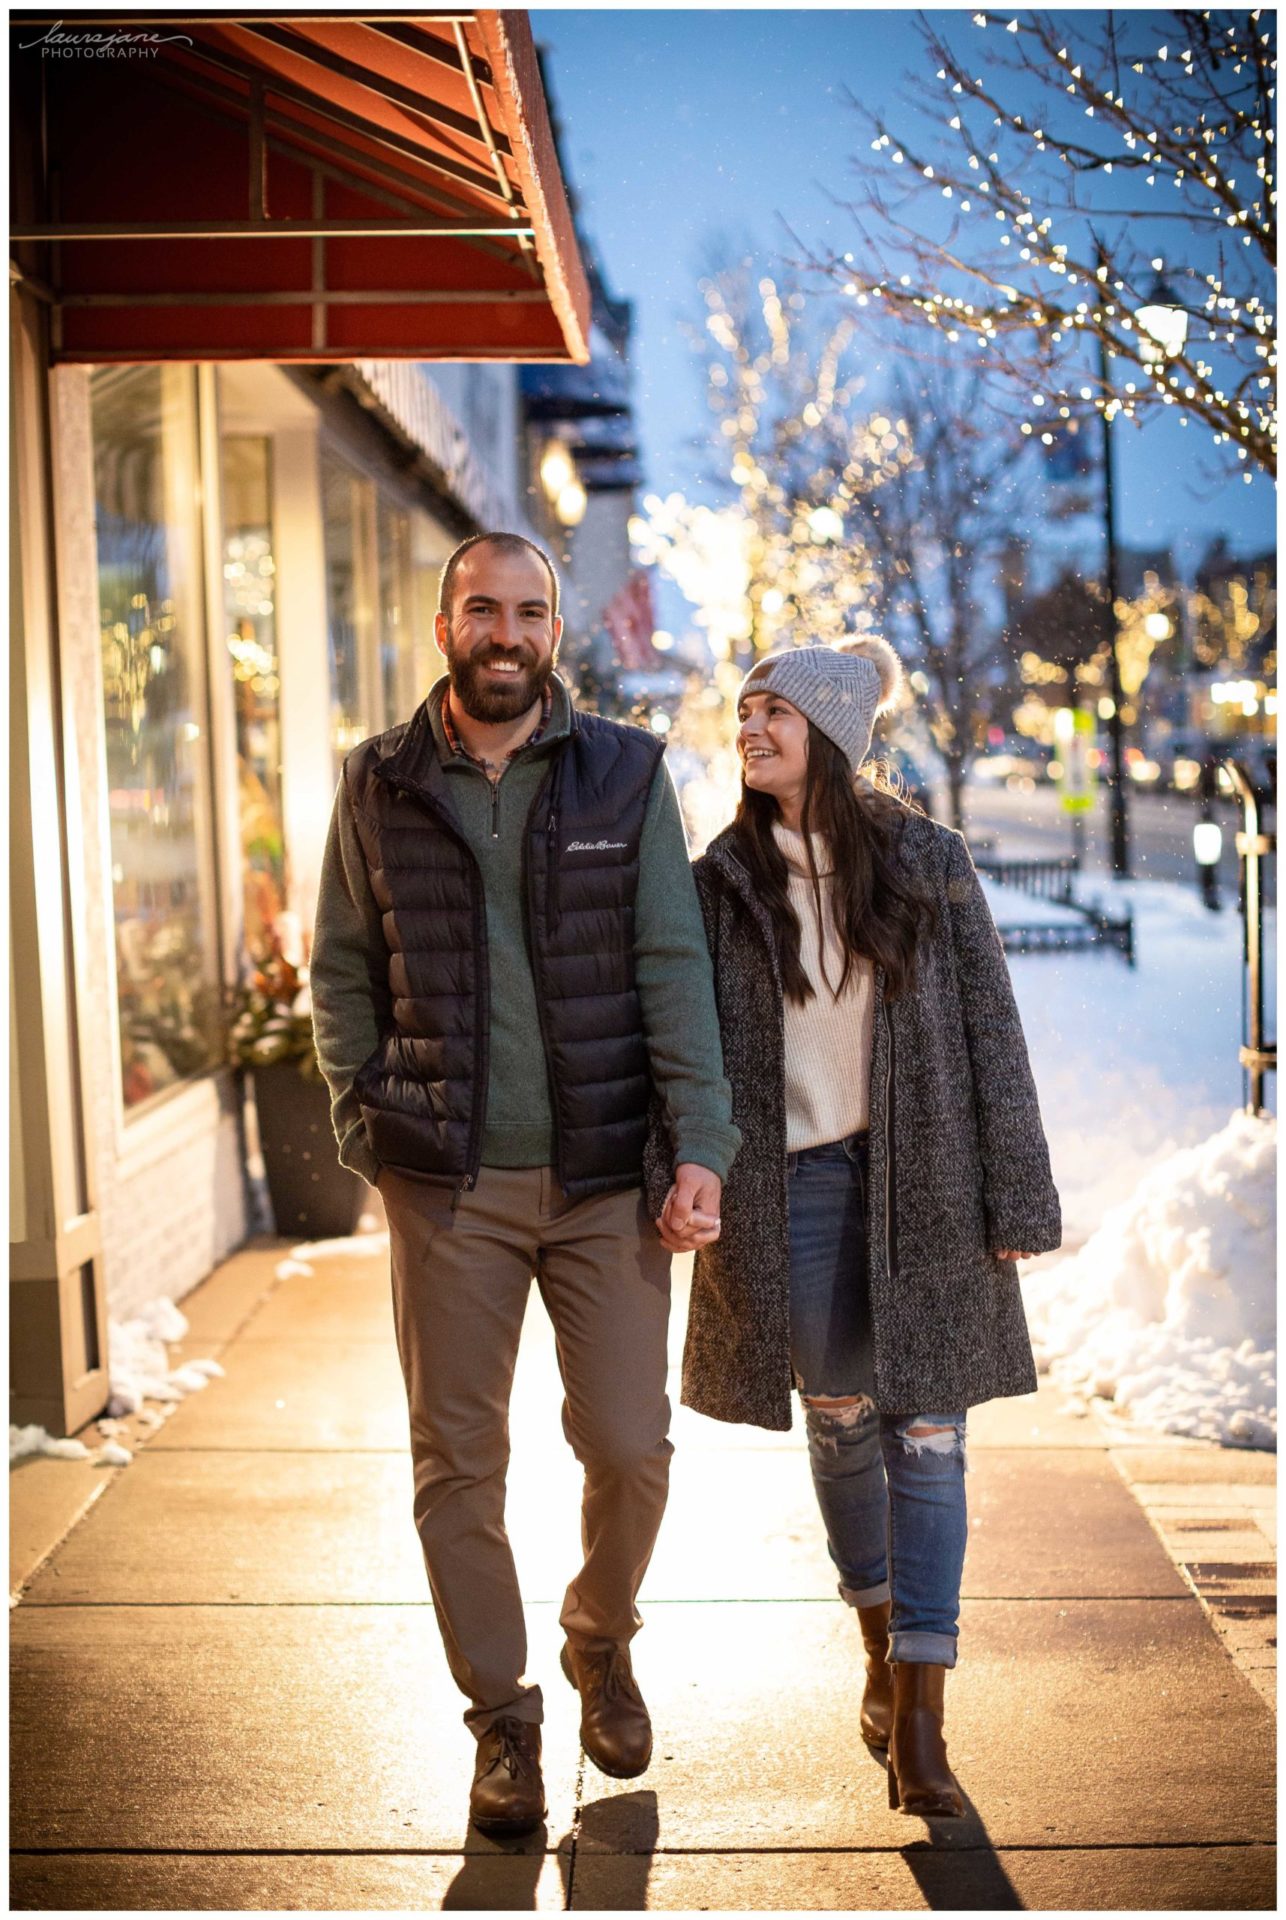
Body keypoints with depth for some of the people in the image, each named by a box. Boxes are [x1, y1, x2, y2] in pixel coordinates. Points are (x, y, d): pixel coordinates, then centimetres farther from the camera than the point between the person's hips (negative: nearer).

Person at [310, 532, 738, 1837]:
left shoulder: (625, 774, 1)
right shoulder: (380, 786, 3)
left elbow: (673, 966, -2)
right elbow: (342, 976, 9)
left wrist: (699, 1142, -10)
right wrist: (369, 1128, -2)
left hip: (605, 1177, 0)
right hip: (447, 1188, 0)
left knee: (629, 1447, 4)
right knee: (458, 1464, 6)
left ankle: (602, 1643, 34)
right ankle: (502, 1719, 23)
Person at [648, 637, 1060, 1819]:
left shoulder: (929, 862, -3)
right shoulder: (724, 880, 2)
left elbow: (990, 1029, -2)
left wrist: (1015, 1199, -4)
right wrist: (676, 1179, -8)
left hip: (921, 1182, -1)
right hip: (796, 1184, 2)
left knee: (926, 1435, -3)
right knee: (841, 1421, 11)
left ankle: (919, 1722, 0)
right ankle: (883, 1638, 35)